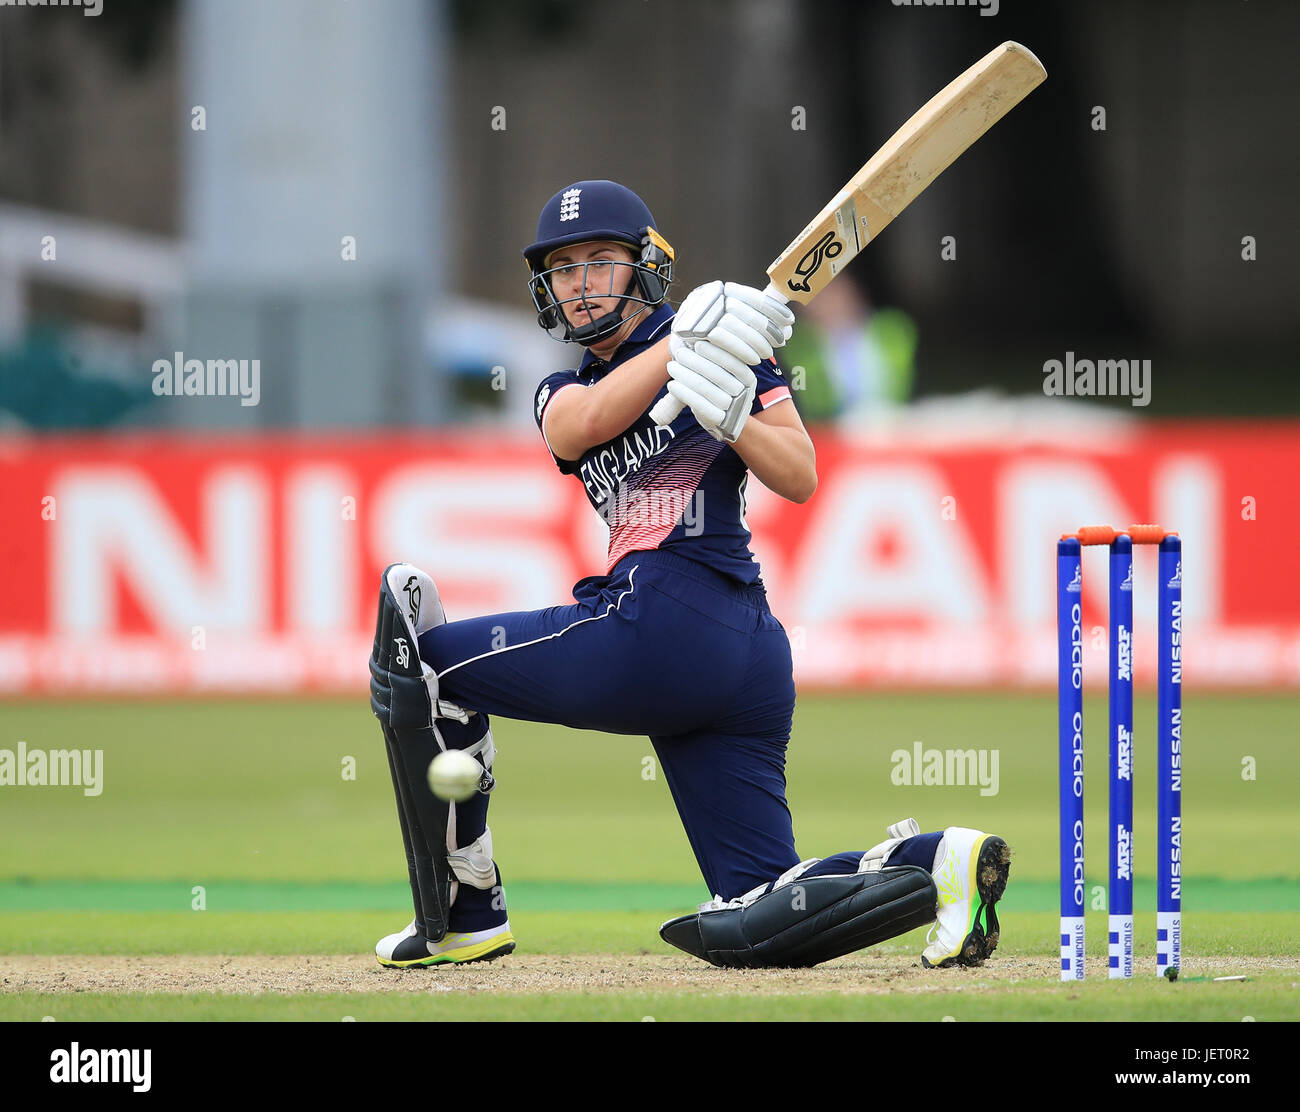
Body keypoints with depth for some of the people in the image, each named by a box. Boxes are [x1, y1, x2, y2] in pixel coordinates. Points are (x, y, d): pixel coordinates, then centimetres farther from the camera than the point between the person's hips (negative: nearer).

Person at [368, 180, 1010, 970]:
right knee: (748, 927, 1)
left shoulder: (734, 344, 8)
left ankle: (465, 915, 0)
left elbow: (800, 478, -3)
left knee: (419, 658, 0)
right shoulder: (564, 391, 26)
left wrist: (729, 412, -20)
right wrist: (685, 343, -9)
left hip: (665, 623, -8)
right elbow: (579, 428, 1)